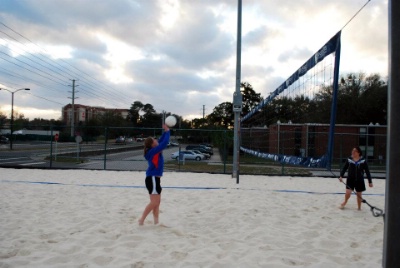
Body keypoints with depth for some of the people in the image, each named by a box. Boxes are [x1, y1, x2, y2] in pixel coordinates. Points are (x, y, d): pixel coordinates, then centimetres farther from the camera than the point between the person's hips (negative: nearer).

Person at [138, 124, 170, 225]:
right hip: (152, 179, -10)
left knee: (157, 202, 12)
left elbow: (162, 141, 21)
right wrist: (167, 131, -9)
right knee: (154, 202, -11)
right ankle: (142, 220, -6)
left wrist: (165, 131, 13)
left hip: (154, 178, 10)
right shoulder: (153, 151, -15)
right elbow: (164, 143, -19)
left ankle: (156, 222, 16)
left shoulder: (153, 151, 9)